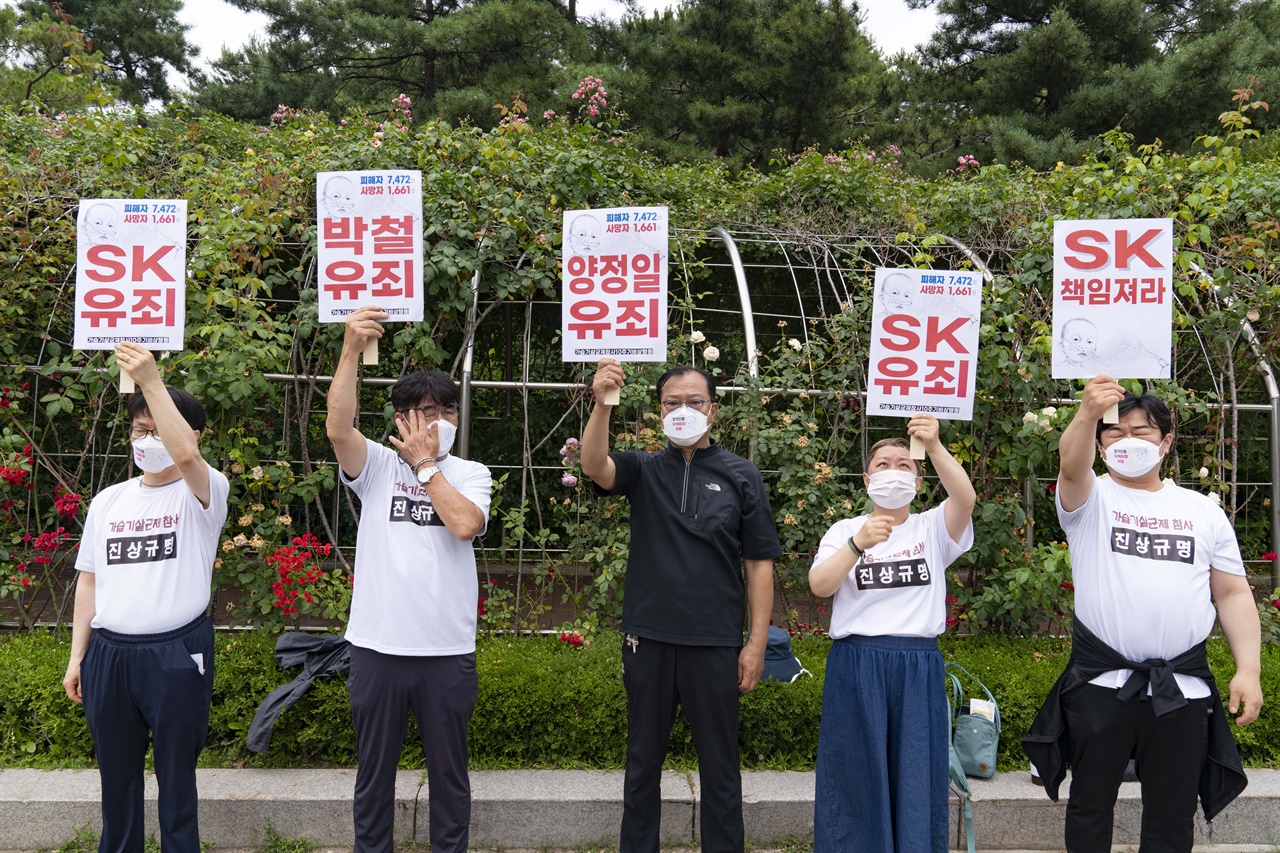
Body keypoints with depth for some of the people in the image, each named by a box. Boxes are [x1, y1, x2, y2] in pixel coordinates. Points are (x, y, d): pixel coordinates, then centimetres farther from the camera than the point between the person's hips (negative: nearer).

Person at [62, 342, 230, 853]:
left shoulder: (203, 493, -5)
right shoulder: (107, 501, 11)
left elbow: (185, 454, -30)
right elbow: (89, 581, 13)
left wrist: (151, 381, -31)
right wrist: (77, 657, 10)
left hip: (177, 652, -5)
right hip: (109, 652, 5)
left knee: (176, 775, 5)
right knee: (116, 772, 15)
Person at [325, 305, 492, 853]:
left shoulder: (471, 474, 5)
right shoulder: (376, 466, 2)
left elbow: (463, 524, -16)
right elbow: (338, 427, -18)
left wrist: (426, 465, -6)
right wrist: (351, 349, -27)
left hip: (448, 650, 0)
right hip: (378, 646, 0)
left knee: (449, 770, 13)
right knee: (374, 769, 13)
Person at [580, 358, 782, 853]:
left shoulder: (740, 476, 2)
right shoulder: (644, 471, 4)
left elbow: (759, 564, 1)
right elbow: (594, 467, -18)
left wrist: (757, 642, -4)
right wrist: (602, 404, -34)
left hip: (715, 645, -1)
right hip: (648, 641, 1)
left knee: (720, 769, 10)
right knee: (642, 765, 14)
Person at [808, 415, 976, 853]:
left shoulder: (932, 529, 9)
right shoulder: (844, 530, 9)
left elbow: (965, 498, -13)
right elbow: (819, 585, -7)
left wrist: (934, 446, -27)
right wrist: (858, 544, -22)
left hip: (919, 669, 1)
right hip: (856, 665, 0)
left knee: (916, 778, 4)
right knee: (855, 777, 3)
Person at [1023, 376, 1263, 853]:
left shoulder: (1203, 511, 11)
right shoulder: (1090, 499, 3)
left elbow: (1232, 593, 10)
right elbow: (1071, 464, -21)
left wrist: (1249, 670, -1)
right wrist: (1088, 414, -40)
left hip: (1182, 687, 2)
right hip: (1100, 683, -2)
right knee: (1090, 805, 9)